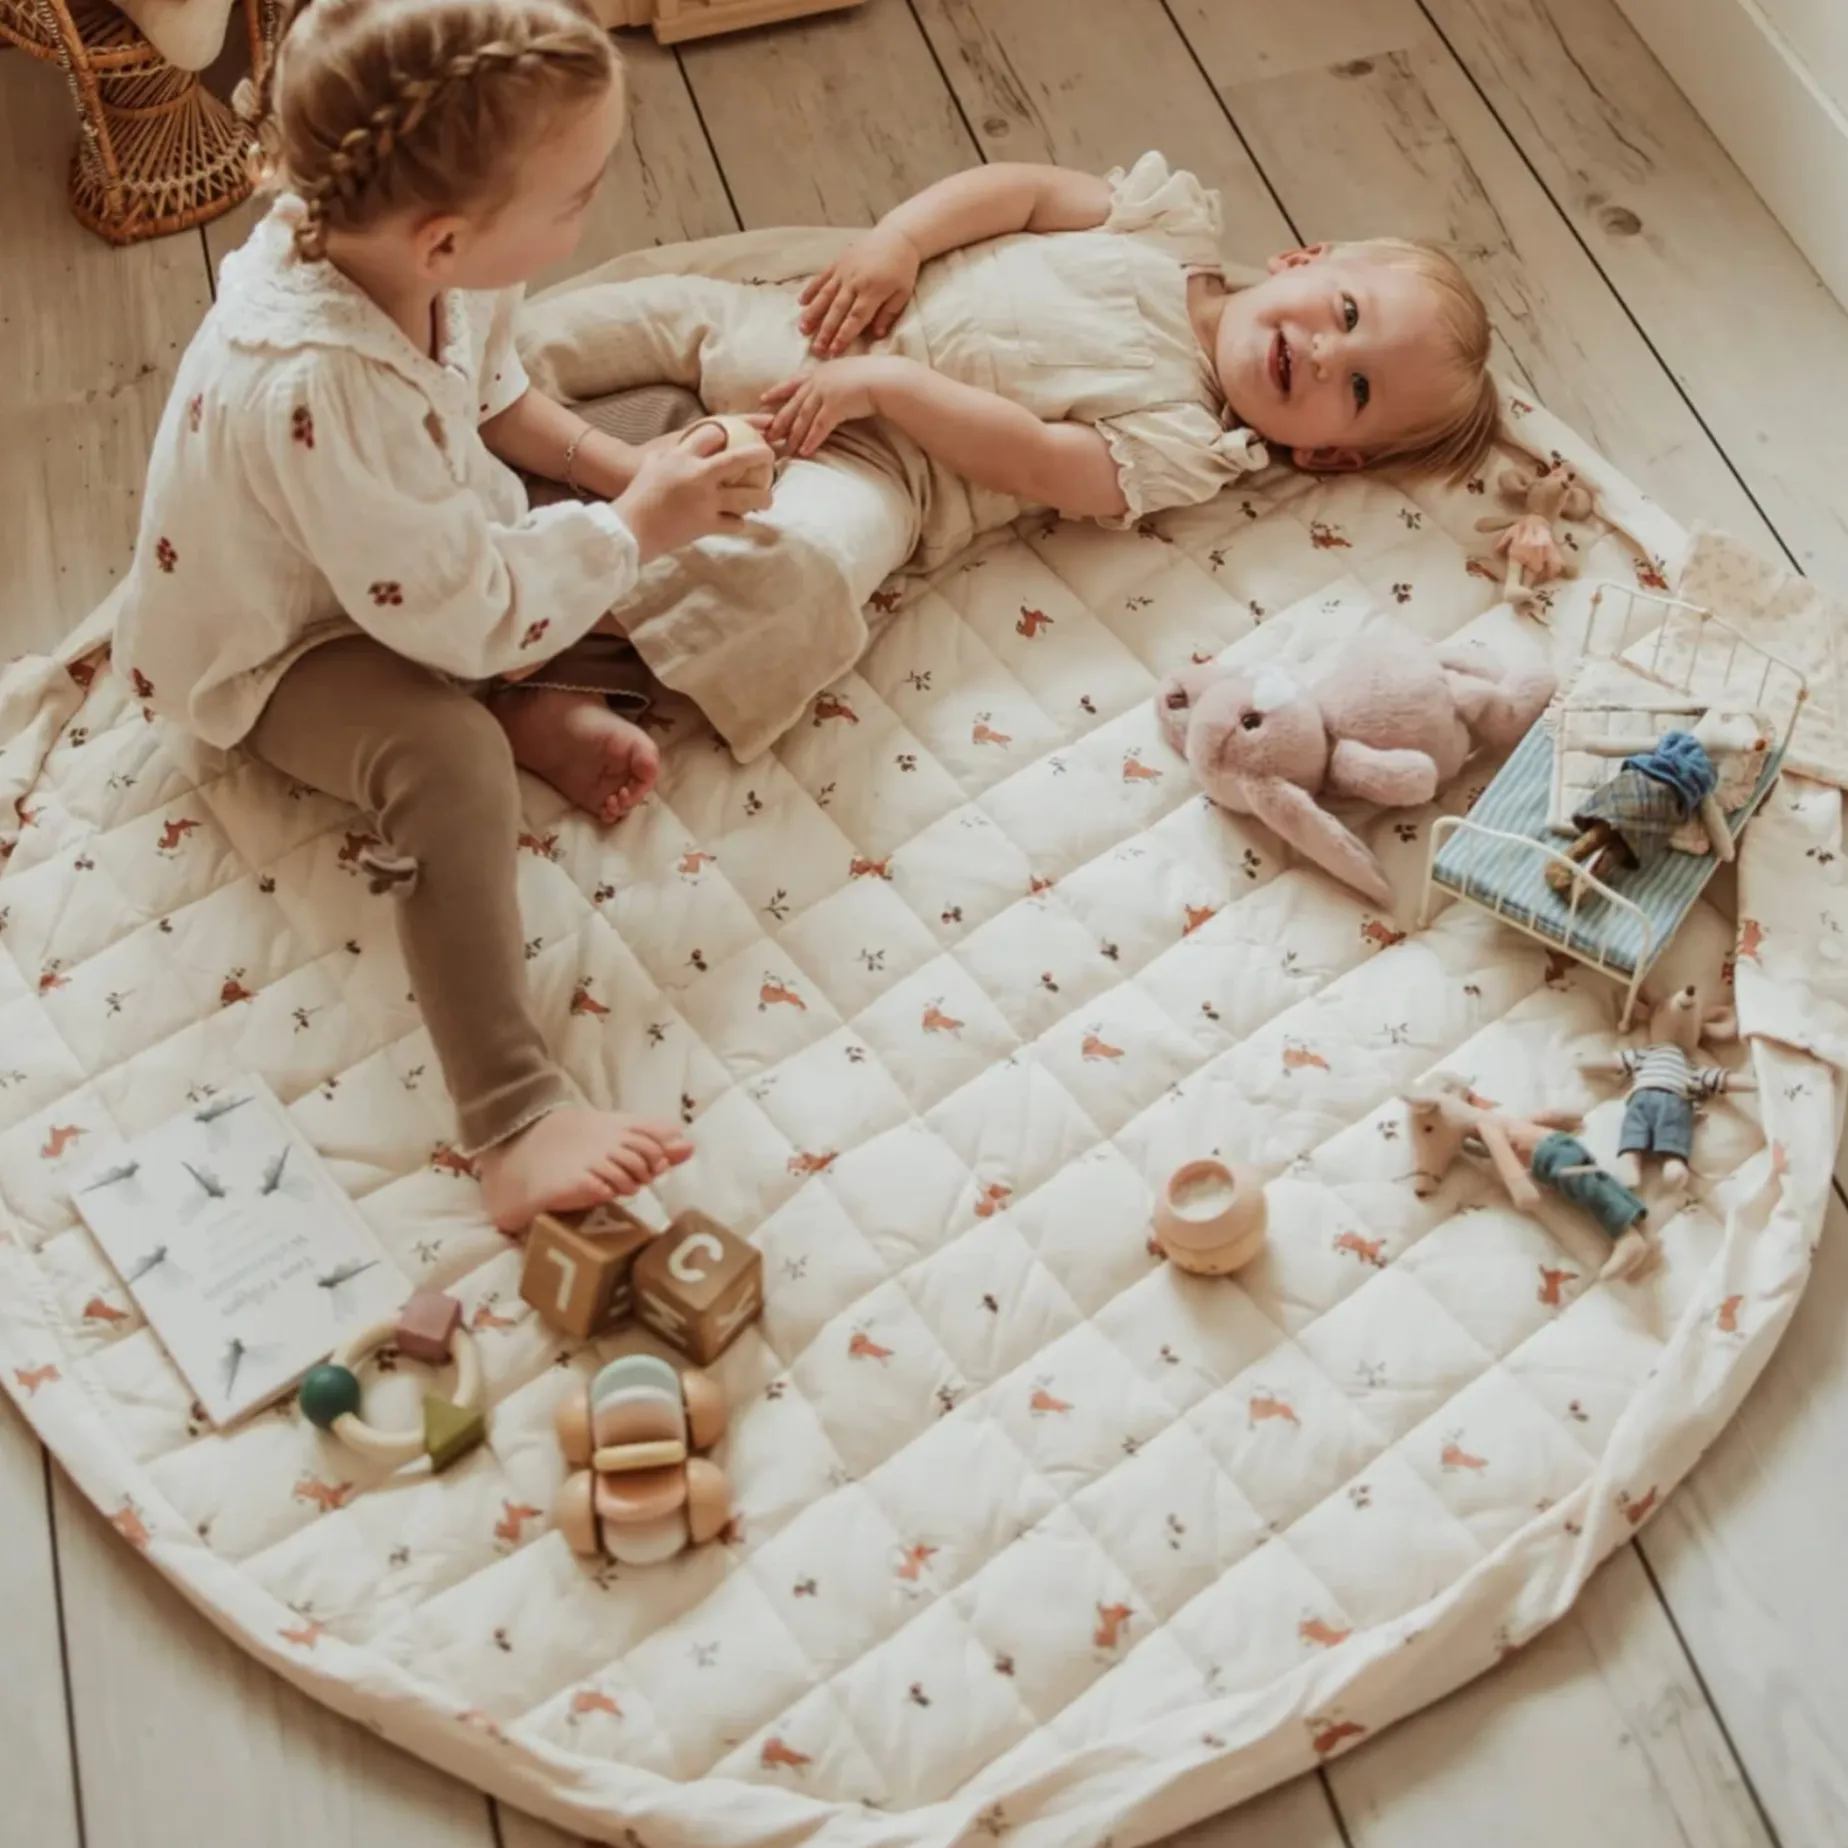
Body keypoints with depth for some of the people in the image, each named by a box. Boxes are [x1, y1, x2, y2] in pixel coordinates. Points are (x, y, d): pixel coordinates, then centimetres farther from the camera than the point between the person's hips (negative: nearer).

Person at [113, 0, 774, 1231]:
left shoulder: (390, 239, -18)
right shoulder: (318, 393, -42)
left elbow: (493, 394, 4)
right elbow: (462, 618, -33)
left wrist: (617, 465, -10)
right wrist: (638, 523, -24)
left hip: (415, 557, 8)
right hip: (274, 649, -8)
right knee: (449, 761, -36)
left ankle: (534, 711, -4)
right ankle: (513, 1121, -38)